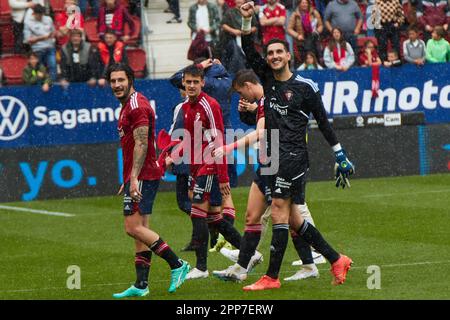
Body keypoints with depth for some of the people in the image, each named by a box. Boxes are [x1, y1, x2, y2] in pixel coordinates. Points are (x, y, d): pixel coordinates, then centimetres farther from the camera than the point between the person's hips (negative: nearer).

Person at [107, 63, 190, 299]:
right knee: (139, 229, 8)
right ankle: (141, 285, 8)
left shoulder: (137, 105, -12)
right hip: (136, 176, 10)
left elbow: (141, 144, -20)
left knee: (134, 227, -13)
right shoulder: (128, 106, 19)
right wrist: (128, 180, 25)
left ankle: (177, 264, -9)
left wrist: (134, 178, -26)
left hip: (143, 176, -10)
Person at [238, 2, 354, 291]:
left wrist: (340, 155, 5)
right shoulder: (268, 78, 12)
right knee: (292, 219, 9)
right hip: (275, 156, 7)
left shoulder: (305, 87, -3)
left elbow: (323, 122, 3)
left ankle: (272, 277, -10)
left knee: (279, 213, -11)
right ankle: (337, 260, 20)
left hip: (294, 156, -7)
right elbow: (249, 50, 7)